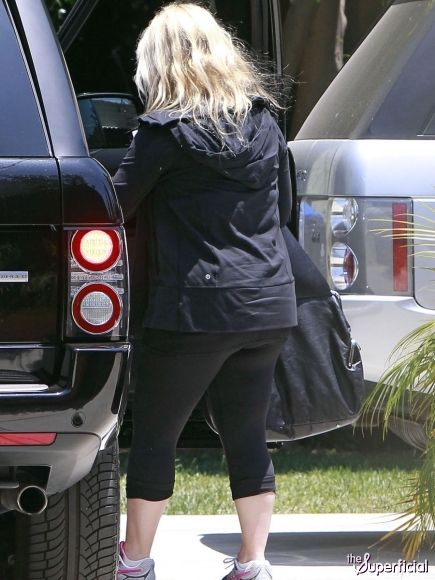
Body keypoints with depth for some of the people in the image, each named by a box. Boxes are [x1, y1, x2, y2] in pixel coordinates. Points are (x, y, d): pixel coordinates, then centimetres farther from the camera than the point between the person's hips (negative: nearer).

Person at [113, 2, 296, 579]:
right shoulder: (265, 123, 9)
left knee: (154, 434, 7)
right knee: (247, 435, 11)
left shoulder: (165, 131, -10)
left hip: (197, 308, -6)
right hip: (270, 302, 6)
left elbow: (119, 203, -1)